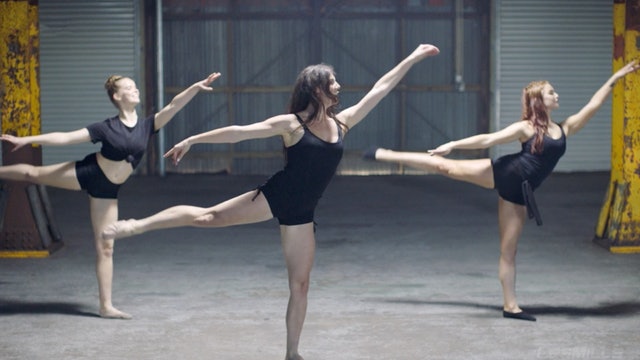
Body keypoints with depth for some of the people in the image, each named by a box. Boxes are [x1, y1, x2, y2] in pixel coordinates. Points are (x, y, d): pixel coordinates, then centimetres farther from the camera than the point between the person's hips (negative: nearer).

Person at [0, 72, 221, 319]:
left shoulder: (146, 126, -4)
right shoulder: (106, 128, -11)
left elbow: (173, 107, -15)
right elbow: (65, 138, -10)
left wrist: (196, 87, -28)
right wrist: (27, 140, -13)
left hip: (107, 191, 2)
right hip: (88, 173, -2)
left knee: (105, 247, 4)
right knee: (33, 173, 9)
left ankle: (106, 306, 7)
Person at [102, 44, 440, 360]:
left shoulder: (341, 123, 6)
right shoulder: (292, 124, -8)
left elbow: (379, 89, 10)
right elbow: (239, 132, -9)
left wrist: (412, 58, 12)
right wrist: (192, 140, -10)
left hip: (300, 213, 4)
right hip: (274, 197, -4)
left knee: (300, 283, 5)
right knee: (208, 216, -10)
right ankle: (137, 225, 0)